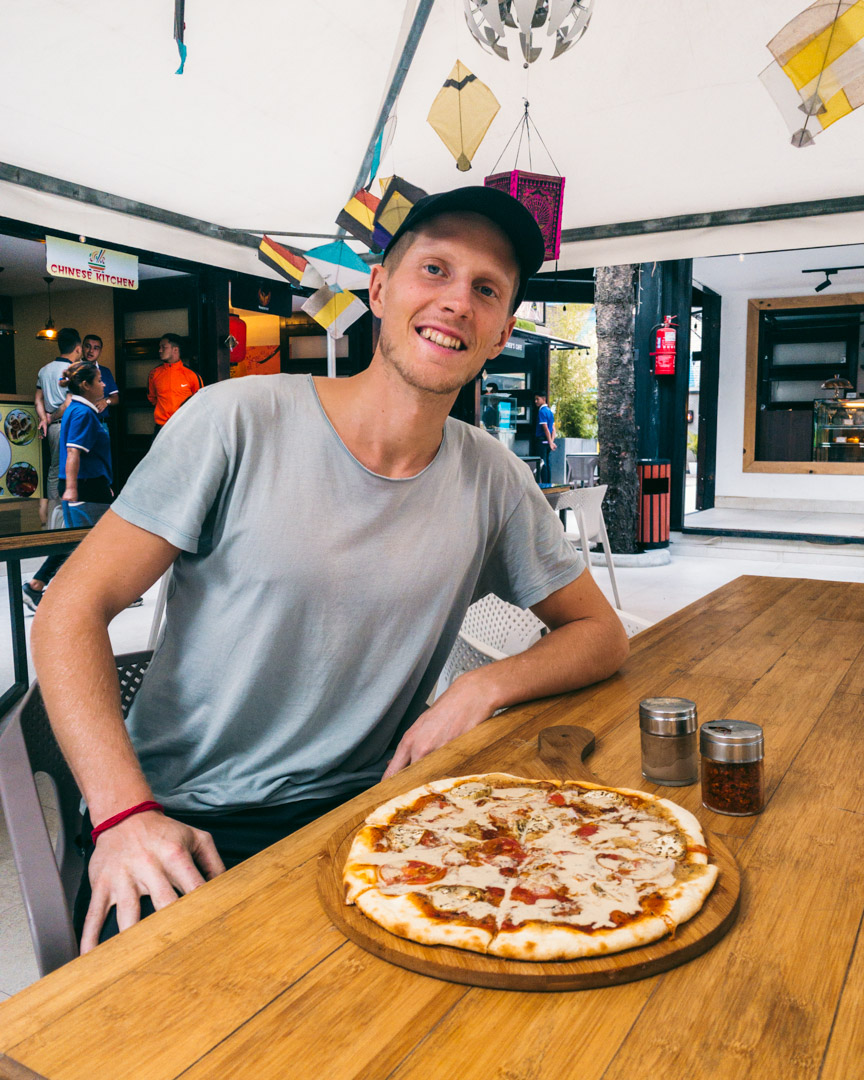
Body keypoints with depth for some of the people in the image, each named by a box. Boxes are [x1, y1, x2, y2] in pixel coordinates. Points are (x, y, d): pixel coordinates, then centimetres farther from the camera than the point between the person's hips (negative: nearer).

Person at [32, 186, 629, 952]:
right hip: (182, 822, -3)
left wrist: (484, 688, -11)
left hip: (357, 812, 4)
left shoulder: (493, 481, 0)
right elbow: (74, 609, -8)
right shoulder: (239, 421, -10)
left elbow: (601, 633, 10)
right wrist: (125, 814, -21)